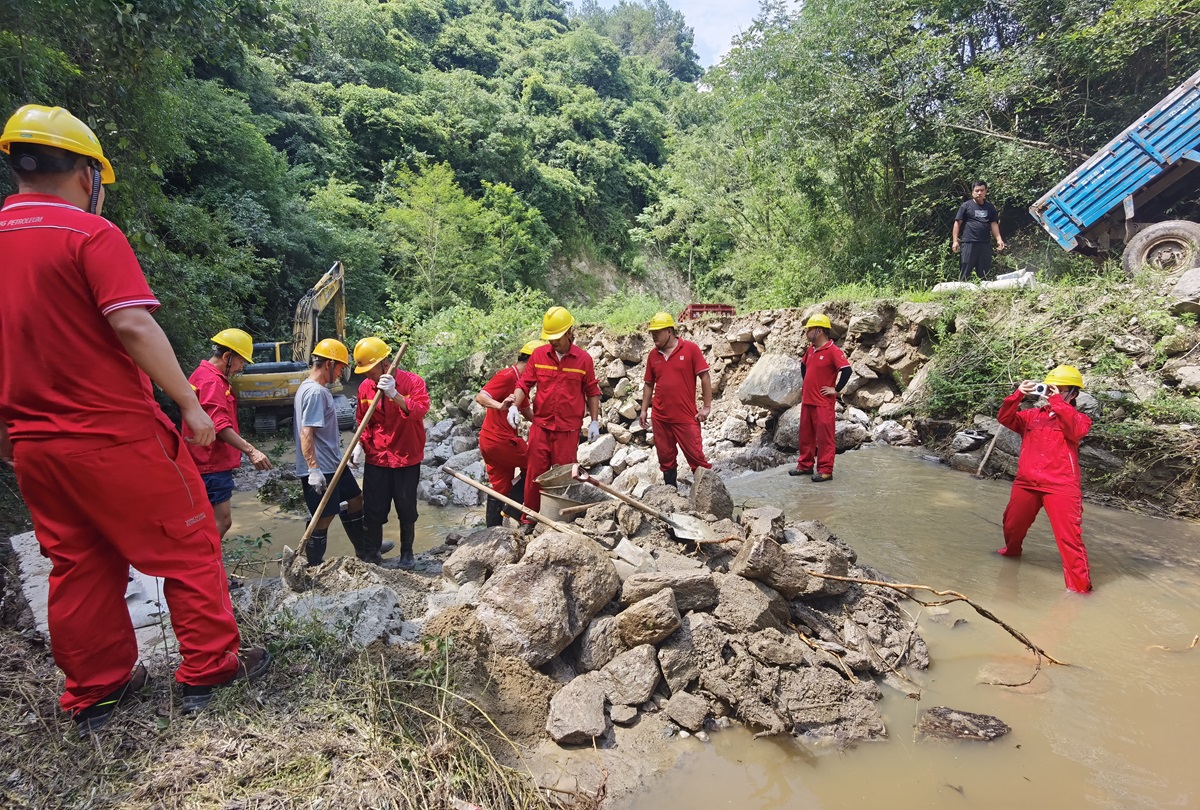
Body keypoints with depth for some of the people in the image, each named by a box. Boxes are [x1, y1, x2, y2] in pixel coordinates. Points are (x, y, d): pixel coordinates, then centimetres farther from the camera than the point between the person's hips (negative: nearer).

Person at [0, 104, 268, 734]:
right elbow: (133, 327, -22)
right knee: (186, 545, 7)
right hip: (116, 434, -7)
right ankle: (208, 668, 16)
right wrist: (189, 404, -16)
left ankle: (93, 694, 28)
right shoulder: (90, 234, -11)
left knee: (78, 565, 17)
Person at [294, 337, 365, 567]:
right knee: (323, 519, -1)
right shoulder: (315, 392, -19)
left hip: (333, 464, 11)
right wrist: (313, 469, -28)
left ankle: (364, 550, 34)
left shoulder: (314, 388, 13)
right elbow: (306, 433, -25)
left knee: (355, 500, 20)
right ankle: (314, 569, 14)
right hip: (320, 470, -11)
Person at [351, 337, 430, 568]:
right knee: (373, 509, 8)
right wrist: (360, 444, -5)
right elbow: (362, 421, 10)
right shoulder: (365, 387, 1)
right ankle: (370, 551, 27)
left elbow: (420, 410, -29)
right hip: (376, 458, 3)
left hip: (407, 458, -3)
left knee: (406, 509, 9)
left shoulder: (412, 382, -12)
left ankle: (407, 552, 28)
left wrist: (394, 394, -38)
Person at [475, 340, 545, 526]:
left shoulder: (519, 380, 15)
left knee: (499, 488, 12)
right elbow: (480, 397, -26)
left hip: (490, 441, 9)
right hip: (501, 440, -9)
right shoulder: (507, 376, -15)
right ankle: (514, 507, 5)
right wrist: (500, 405, -44)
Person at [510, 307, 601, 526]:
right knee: (535, 473, 5)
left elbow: (592, 392, 5)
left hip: (568, 429, -1)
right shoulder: (538, 355, 1)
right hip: (540, 425, 1)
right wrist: (515, 405, -13)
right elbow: (524, 383, 3)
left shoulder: (583, 359, -2)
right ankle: (529, 520, 19)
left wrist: (594, 421, 2)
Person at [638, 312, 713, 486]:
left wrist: (707, 406, -8)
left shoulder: (690, 349, -6)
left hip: (686, 416, -4)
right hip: (659, 417, 4)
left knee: (696, 456, -1)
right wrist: (644, 410, 8)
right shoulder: (653, 354, 6)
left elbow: (705, 376, -5)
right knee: (665, 457, 11)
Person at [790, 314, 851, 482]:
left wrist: (836, 389, -16)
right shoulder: (810, 349, 10)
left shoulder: (832, 351, -15)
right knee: (806, 435, 15)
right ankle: (805, 465, 26)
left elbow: (846, 370, -22)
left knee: (824, 437, -1)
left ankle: (825, 470, 4)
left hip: (823, 403, -8)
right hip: (807, 400, 8)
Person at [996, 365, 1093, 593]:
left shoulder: (1079, 419, 4)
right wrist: (1018, 395, -10)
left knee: (1069, 538, -10)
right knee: (1011, 526, 19)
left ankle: (1079, 586, -3)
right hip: (1026, 483, 4)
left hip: (1060, 487, -4)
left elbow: (1075, 430, -19)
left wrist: (1056, 401, -19)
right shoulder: (1033, 415, 13)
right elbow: (1005, 419, 2)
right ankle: (1011, 553, 46)